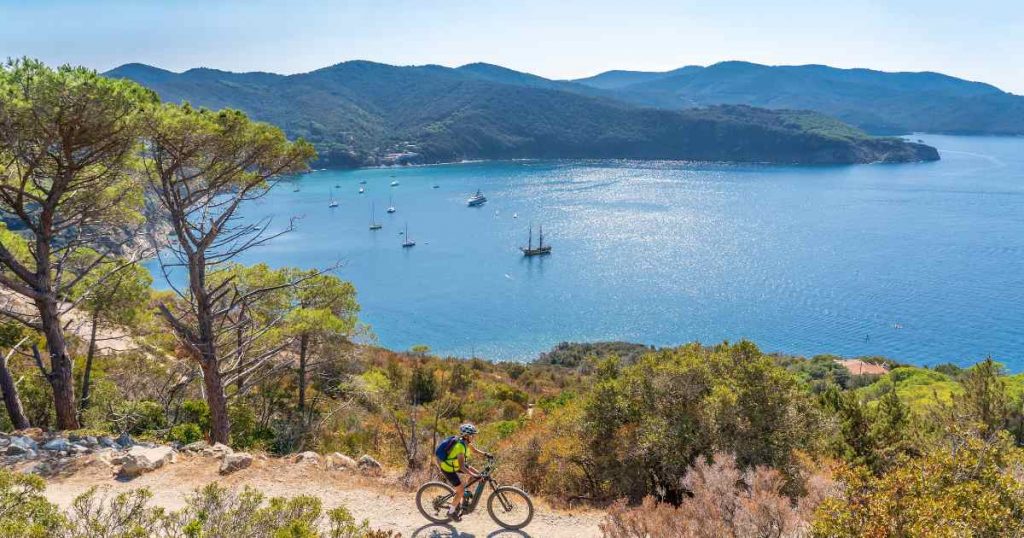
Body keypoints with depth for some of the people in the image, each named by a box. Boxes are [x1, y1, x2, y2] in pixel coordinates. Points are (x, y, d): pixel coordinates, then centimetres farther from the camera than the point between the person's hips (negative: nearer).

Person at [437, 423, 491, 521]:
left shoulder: (465, 441, -9)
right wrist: (475, 476, -40)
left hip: (455, 464, 9)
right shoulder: (460, 446, -34)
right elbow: (462, 467, -37)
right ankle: (451, 512, 15)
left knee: (476, 473, 4)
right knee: (461, 491, -8)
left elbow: (474, 449, 9)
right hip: (448, 468, -9)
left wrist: (485, 454, -5)